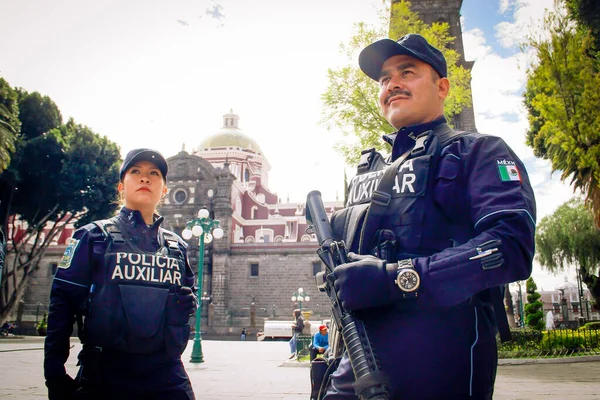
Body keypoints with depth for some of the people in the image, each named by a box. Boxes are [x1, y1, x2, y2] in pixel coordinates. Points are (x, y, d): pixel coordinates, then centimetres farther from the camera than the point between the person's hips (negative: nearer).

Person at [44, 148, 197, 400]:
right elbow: (62, 301, -3)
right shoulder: (93, 237, 1)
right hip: (105, 372, -3)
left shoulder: (176, 246, 11)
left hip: (167, 375, 3)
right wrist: (54, 373, -7)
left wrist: (189, 302, -1)